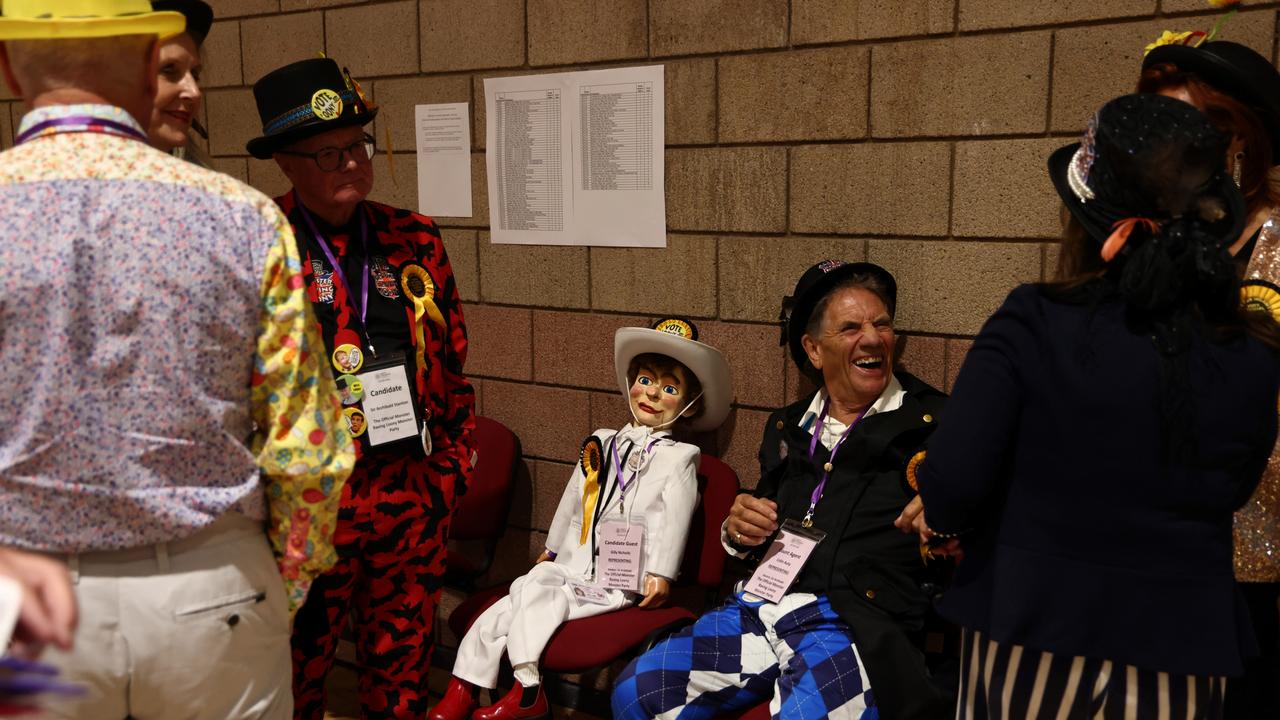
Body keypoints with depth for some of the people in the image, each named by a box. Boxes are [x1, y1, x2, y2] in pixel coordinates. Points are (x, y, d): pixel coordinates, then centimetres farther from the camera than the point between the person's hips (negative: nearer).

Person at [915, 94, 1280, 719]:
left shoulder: (1031, 326, -18)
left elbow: (952, 486, -22)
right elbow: (1229, 492, 7)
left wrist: (943, 520, 0)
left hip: (1028, 634, -2)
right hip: (1180, 653, 3)